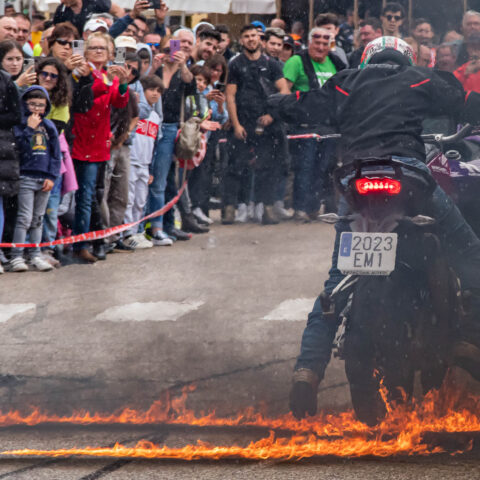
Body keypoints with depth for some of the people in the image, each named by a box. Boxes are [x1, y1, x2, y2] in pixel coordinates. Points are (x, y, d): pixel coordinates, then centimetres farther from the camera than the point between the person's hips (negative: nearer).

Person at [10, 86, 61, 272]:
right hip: (26, 177, -5)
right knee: (25, 218, -8)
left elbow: (56, 153, 11)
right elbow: (18, 145, -16)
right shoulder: (20, 123, -2)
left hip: (45, 179, 5)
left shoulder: (49, 126, 11)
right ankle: (16, 257, -7)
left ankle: (35, 255, 14)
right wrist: (29, 128, -17)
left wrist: (52, 176, 3)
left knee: (38, 219, 10)